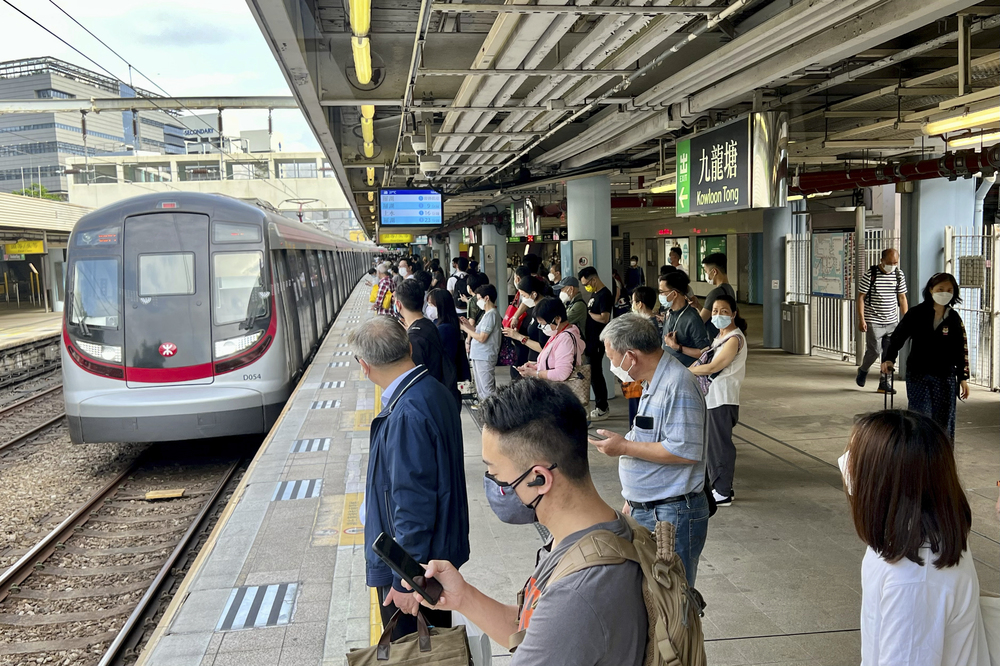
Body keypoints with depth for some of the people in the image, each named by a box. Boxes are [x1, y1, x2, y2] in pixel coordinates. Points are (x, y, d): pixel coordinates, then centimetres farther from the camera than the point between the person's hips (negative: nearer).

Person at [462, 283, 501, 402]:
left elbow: (482, 338, -20)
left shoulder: (491, 314, -17)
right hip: (480, 356, 10)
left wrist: (464, 328, -13)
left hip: (484, 357, -10)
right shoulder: (490, 313, 15)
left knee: (487, 389, -6)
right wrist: (468, 324, 6)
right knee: (481, 388, 17)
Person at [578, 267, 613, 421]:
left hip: (597, 342, -10)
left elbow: (604, 318, -24)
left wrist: (588, 313, -13)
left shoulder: (604, 295, -15)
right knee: (594, 374, 13)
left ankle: (602, 409, 5)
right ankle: (602, 406, 22)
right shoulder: (594, 294, 15)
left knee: (596, 374, -4)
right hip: (591, 340, 10)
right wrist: (587, 312, 3)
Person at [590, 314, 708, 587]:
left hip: (673, 516, -10)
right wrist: (632, 501, 22)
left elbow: (685, 451, -26)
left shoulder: (678, 385, -19)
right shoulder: (653, 384, 13)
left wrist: (624, 446, -18)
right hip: (645, 512, 10)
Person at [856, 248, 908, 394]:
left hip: (892, 322, 4)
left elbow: (902, 298, 11)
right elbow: (861, 297, -7)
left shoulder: (899, 275, 5)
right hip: (873, 322, -4)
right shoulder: (870, 275, -9)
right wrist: (861, 319, -12)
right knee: (874, 351, -7)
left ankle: (884, 383, 13)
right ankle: (863, 371, 22)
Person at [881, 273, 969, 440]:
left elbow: (961, 350, 9)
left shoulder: (954, 319, 3)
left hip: (946, 378, 2)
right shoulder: (916, 313, -4)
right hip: (918, 376, -2)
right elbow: (898, 336, -6)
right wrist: (889, 359, -22)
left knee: (943, 420, 7)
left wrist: (963, 378, 7)